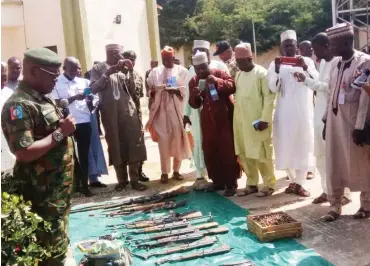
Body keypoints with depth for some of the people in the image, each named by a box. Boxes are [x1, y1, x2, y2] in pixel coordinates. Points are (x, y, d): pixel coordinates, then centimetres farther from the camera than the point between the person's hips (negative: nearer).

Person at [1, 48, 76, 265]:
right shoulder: (19, 106, -21)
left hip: (59, 185, 9)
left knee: (60, 241, 23)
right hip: (42, 191, -9)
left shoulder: (43, 98, 9)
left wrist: (65, 127, 8)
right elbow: (24, 153, -28)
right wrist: (60, 133, -24)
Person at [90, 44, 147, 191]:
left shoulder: (123, 67, 12)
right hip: (111, 114, -2)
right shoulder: (98, 69, 4)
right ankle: (122, 180, 14)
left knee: (134, 144, -2)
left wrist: (128, 73, -6)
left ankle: (135, 179, 6)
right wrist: (107, 74, -15)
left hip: (128, 110, 2)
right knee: (116, 146, 3)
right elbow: (93, 89, -8)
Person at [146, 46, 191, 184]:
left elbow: (185, 90, -1)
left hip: (177, 109, -1)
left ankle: (176, 170, 10)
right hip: (161, 109, 1)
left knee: (178, 139, -1)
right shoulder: (155, 71, 13)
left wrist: (174, 90, -19)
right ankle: (164, 172, 3)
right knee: (163, 141, -2)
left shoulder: (182, 71, 7)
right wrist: (152, 91, -11)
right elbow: (150, 90, 12)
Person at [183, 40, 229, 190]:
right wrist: (186, 113, 10)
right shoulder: (192, 70, 12)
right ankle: (200, 176, 14)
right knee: (199, 142, 6)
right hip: (197, 112, 4)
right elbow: (188, 92, 13)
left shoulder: (219, 66, 0)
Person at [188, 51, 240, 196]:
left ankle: (231, 183, 6)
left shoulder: (219, 73, -2)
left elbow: (232, 86, -13)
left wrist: (217, 81, -26)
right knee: (209, 152, 8)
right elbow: (193, 104, 7)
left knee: (228, 151, -1)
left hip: (224, 119, -4)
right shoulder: (193, 81, 9)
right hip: (207, 122, 5)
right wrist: (196, 95, -15)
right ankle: (217, 181, 21)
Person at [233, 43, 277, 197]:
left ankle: (269, 185, 13)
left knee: (262, 154, 0)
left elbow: (269, 96, -12)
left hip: (257, 121, -6)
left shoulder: (261, 73, -8)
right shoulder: (238, 75, 13)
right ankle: (252, 184, 22)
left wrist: (265, 119, -17)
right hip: (241, 122, 7)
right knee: (244, 154, 10)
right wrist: (236, 118, 8)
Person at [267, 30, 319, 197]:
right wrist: (277, 69, -20)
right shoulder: (276, 64, 5)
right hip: (284, 112, 0)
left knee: (303, 145, 1)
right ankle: (292, 180, 18)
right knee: (286, 145, 3)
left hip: (303, 111, 0)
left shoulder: (307, 61, 5)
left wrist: (305, 67, -25)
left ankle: (299, 183, 7)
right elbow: (273, 89, -5)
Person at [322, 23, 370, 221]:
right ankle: (335, 205, 19)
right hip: (335, 119, 6)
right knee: (334, 163, 8)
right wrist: (326, 120, 10)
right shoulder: (336, 63, 9)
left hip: (354, 120, -6)